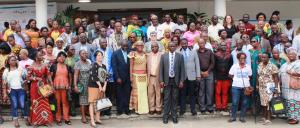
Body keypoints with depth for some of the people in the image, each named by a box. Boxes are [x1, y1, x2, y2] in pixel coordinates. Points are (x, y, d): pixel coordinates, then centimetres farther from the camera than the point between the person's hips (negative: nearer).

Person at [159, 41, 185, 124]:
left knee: (174, 98, 7)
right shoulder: (163, 56, 3)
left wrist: (181, 81, -4)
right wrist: (161, 80, -5)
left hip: (176, 80, 0)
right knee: (166, 98, 2)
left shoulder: (180, 56, 2)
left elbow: (182, 69, 1)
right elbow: (161, 69, 2)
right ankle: (166, 116, 9)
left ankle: (174, 116, 14)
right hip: (167, 80, 0)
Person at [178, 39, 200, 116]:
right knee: (182, 93, 5)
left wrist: (198, 75, 2)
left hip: (192, 76, 1)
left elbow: (197, 64, 6)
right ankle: (182, 109, 14)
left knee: (192, 93, 7)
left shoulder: (193, 52, 6)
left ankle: (193, 109, 15)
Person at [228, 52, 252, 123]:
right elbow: (230, 75, 7)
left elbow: (249, 76, 13)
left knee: (244, 103, 4)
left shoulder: (248, 67, 8)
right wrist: (236, 79, 1)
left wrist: (246, 80, -1)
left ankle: (242, 117, 14)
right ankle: (233, 117, 7)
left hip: (246, 87, 2)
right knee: (235, 102, -3)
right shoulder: (234, 66, 3)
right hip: (236, 86, -2)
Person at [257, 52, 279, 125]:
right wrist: (257, 85, 13)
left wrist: (276, 87, -17)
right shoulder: (260, 65, 10)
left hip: (269, 86, -6)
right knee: (263, 102, 10)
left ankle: (268, 119, -2)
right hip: (261, 87, 6)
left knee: (269, 102, -6)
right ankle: (264, 117, 20)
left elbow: (276, 77, -12)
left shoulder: (272, 66, -11)